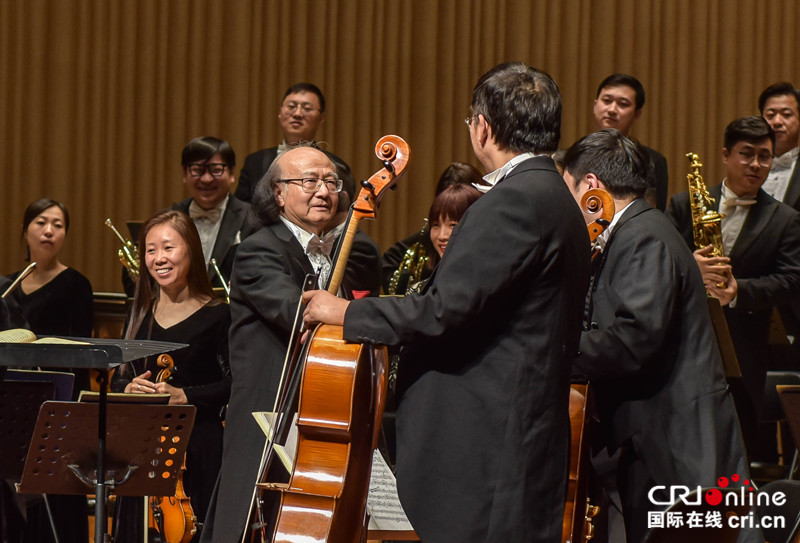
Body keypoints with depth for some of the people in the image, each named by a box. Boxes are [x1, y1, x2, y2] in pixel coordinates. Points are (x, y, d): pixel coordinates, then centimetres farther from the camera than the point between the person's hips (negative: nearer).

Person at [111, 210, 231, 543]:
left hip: (197, 450, -5)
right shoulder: (141, 314, 11)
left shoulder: (216, 316, -5)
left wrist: (184, 395, -19)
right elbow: (118, 379, 16)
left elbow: (233, 386, -9)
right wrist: (128, 388, -6)